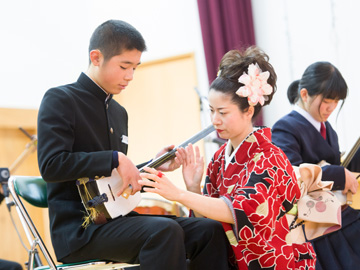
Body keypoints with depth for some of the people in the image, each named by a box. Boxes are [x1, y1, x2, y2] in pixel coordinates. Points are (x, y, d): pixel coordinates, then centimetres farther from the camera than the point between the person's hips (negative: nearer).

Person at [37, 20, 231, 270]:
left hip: (115, 218, 8)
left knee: (210, 230, -8)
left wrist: (154, 167, 12)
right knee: (165, 230, -33)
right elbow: (51, 165, -20)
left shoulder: (119, 112, 19)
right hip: (78, 230, -8)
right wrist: (115, 159, -18)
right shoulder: (59, 99, -6)